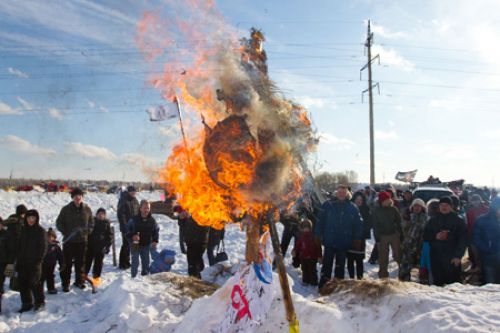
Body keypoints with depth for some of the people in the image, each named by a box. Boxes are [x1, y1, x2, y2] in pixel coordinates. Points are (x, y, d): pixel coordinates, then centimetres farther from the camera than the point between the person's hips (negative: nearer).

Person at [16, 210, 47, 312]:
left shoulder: (40, 231, -6)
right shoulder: (24, 230, 11)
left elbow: (43, 247, -8)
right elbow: (19, 246, 15)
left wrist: (38, 260, -15)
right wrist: (18, 260, 8)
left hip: (34, 262, -6)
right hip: (23, 261, 6)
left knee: (34, 282, -6)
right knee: (22, 282, 8)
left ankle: (39, 302, 11)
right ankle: (26, 303, 21)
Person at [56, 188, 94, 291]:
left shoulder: (87, 209, 2)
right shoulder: (66, 209, -4)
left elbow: (91, 222, 12)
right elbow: (59, 223, 2)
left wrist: (88, 231, -4)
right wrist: (66, 232, -9)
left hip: (82, 240, 2)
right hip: (68, 240, -2)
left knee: (80, 262, 12)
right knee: (67, 263, 3)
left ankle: (79, 281, 26)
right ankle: (65, 283, 14)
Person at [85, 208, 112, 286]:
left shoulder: (107, 223, 3)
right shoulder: (92, 221, 0)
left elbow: (109, 236, 6)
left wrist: (108, 246, 2)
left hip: (101, 247, 0)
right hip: (90, 245, 0)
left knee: (98, 263, 6)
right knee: (87, 261, 6)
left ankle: (96, 277, 19)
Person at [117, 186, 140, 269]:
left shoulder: (134, 200, 11)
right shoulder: (123, 200, -11)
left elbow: (138, 212, 19)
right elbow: (120, 214, -16)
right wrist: (124, 226, -20)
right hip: (126, 227, -7)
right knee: (126, 244, -6)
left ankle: (127, 262, 24)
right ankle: (122, 264, 3)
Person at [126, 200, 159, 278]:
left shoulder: (152, 220, -3)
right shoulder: (134, 219, -12)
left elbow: (156, 230, 8)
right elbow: (128, 229, -5)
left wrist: (155, 240, -4)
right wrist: (132, 236, -22)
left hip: (146, 245, 3)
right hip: (135, 245, -3)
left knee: (146, 262, 12)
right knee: (135, 262, -3)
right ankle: (133, 277, 10)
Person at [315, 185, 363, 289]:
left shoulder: (353, 207, 1)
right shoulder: (328, 205, -4)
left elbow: (358, 224, 5)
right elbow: (320, 220, -3)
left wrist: (358, 239, 1)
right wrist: (318, 235, -7)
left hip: (344, 243, 2)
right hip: (329, 241, -1)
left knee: (340, 265, 14)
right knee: (327, 264, 2)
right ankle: (323, 287, 10)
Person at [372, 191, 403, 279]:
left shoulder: (393, 209, 0)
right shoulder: (376, 211, -2)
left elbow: (399, 222, 3)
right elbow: (375, 225, 0)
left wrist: (400, 234, -3)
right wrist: (377, 237, -6)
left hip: (394, 234, 0)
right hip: (383, 236, 0)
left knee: (398, 254, 3)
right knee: (383, 256, 7)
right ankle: (383, 274, 17)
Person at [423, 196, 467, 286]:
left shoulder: (458, 221, 4)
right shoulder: (433, 221, 13)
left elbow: (463, 240, -2)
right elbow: (425, 236, 14)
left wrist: (458, 256, -11)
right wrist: (435, 237, -7)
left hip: (452, 258, -3)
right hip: (436, 258, 3)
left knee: (453, 282, -4)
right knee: (437, 282, 5)